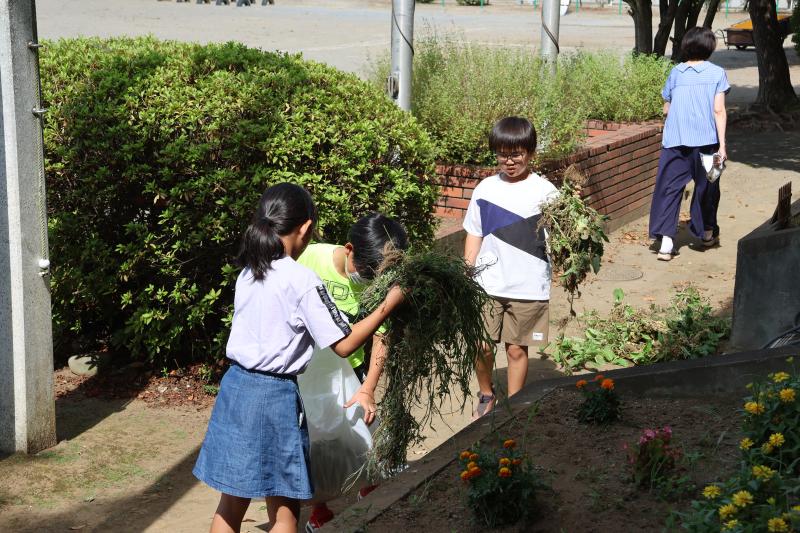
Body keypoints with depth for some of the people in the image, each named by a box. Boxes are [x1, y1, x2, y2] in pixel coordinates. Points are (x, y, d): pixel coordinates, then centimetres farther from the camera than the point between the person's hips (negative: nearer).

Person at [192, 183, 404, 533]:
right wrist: (389, 304, -6)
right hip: (274, 397, -7)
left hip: (235, 386, 7)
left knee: (231, 501, 16)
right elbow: (343, 345, -13)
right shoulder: (302, 280, -15)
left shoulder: (248, 273, 5)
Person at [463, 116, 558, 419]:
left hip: (528, 289, -2)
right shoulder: (486, 189, 4)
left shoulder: (545, 193, -5)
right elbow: (474, 236, 10)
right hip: (487, 285, 2)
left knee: (516, 349, 7)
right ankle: (486, 396, 30)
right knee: (481, 346, 3)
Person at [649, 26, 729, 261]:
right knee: (706, 186, 17)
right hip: (706, 140, -1)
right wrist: (722, 144, -6)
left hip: (675, 142, 1)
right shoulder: (717, 73, 1)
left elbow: (666, 109, 11)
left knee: (669, 187, -1)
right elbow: (719, 110, -6)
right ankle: (707, 231, 33)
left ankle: (666, 239, -14)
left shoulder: (676, 72, 7)